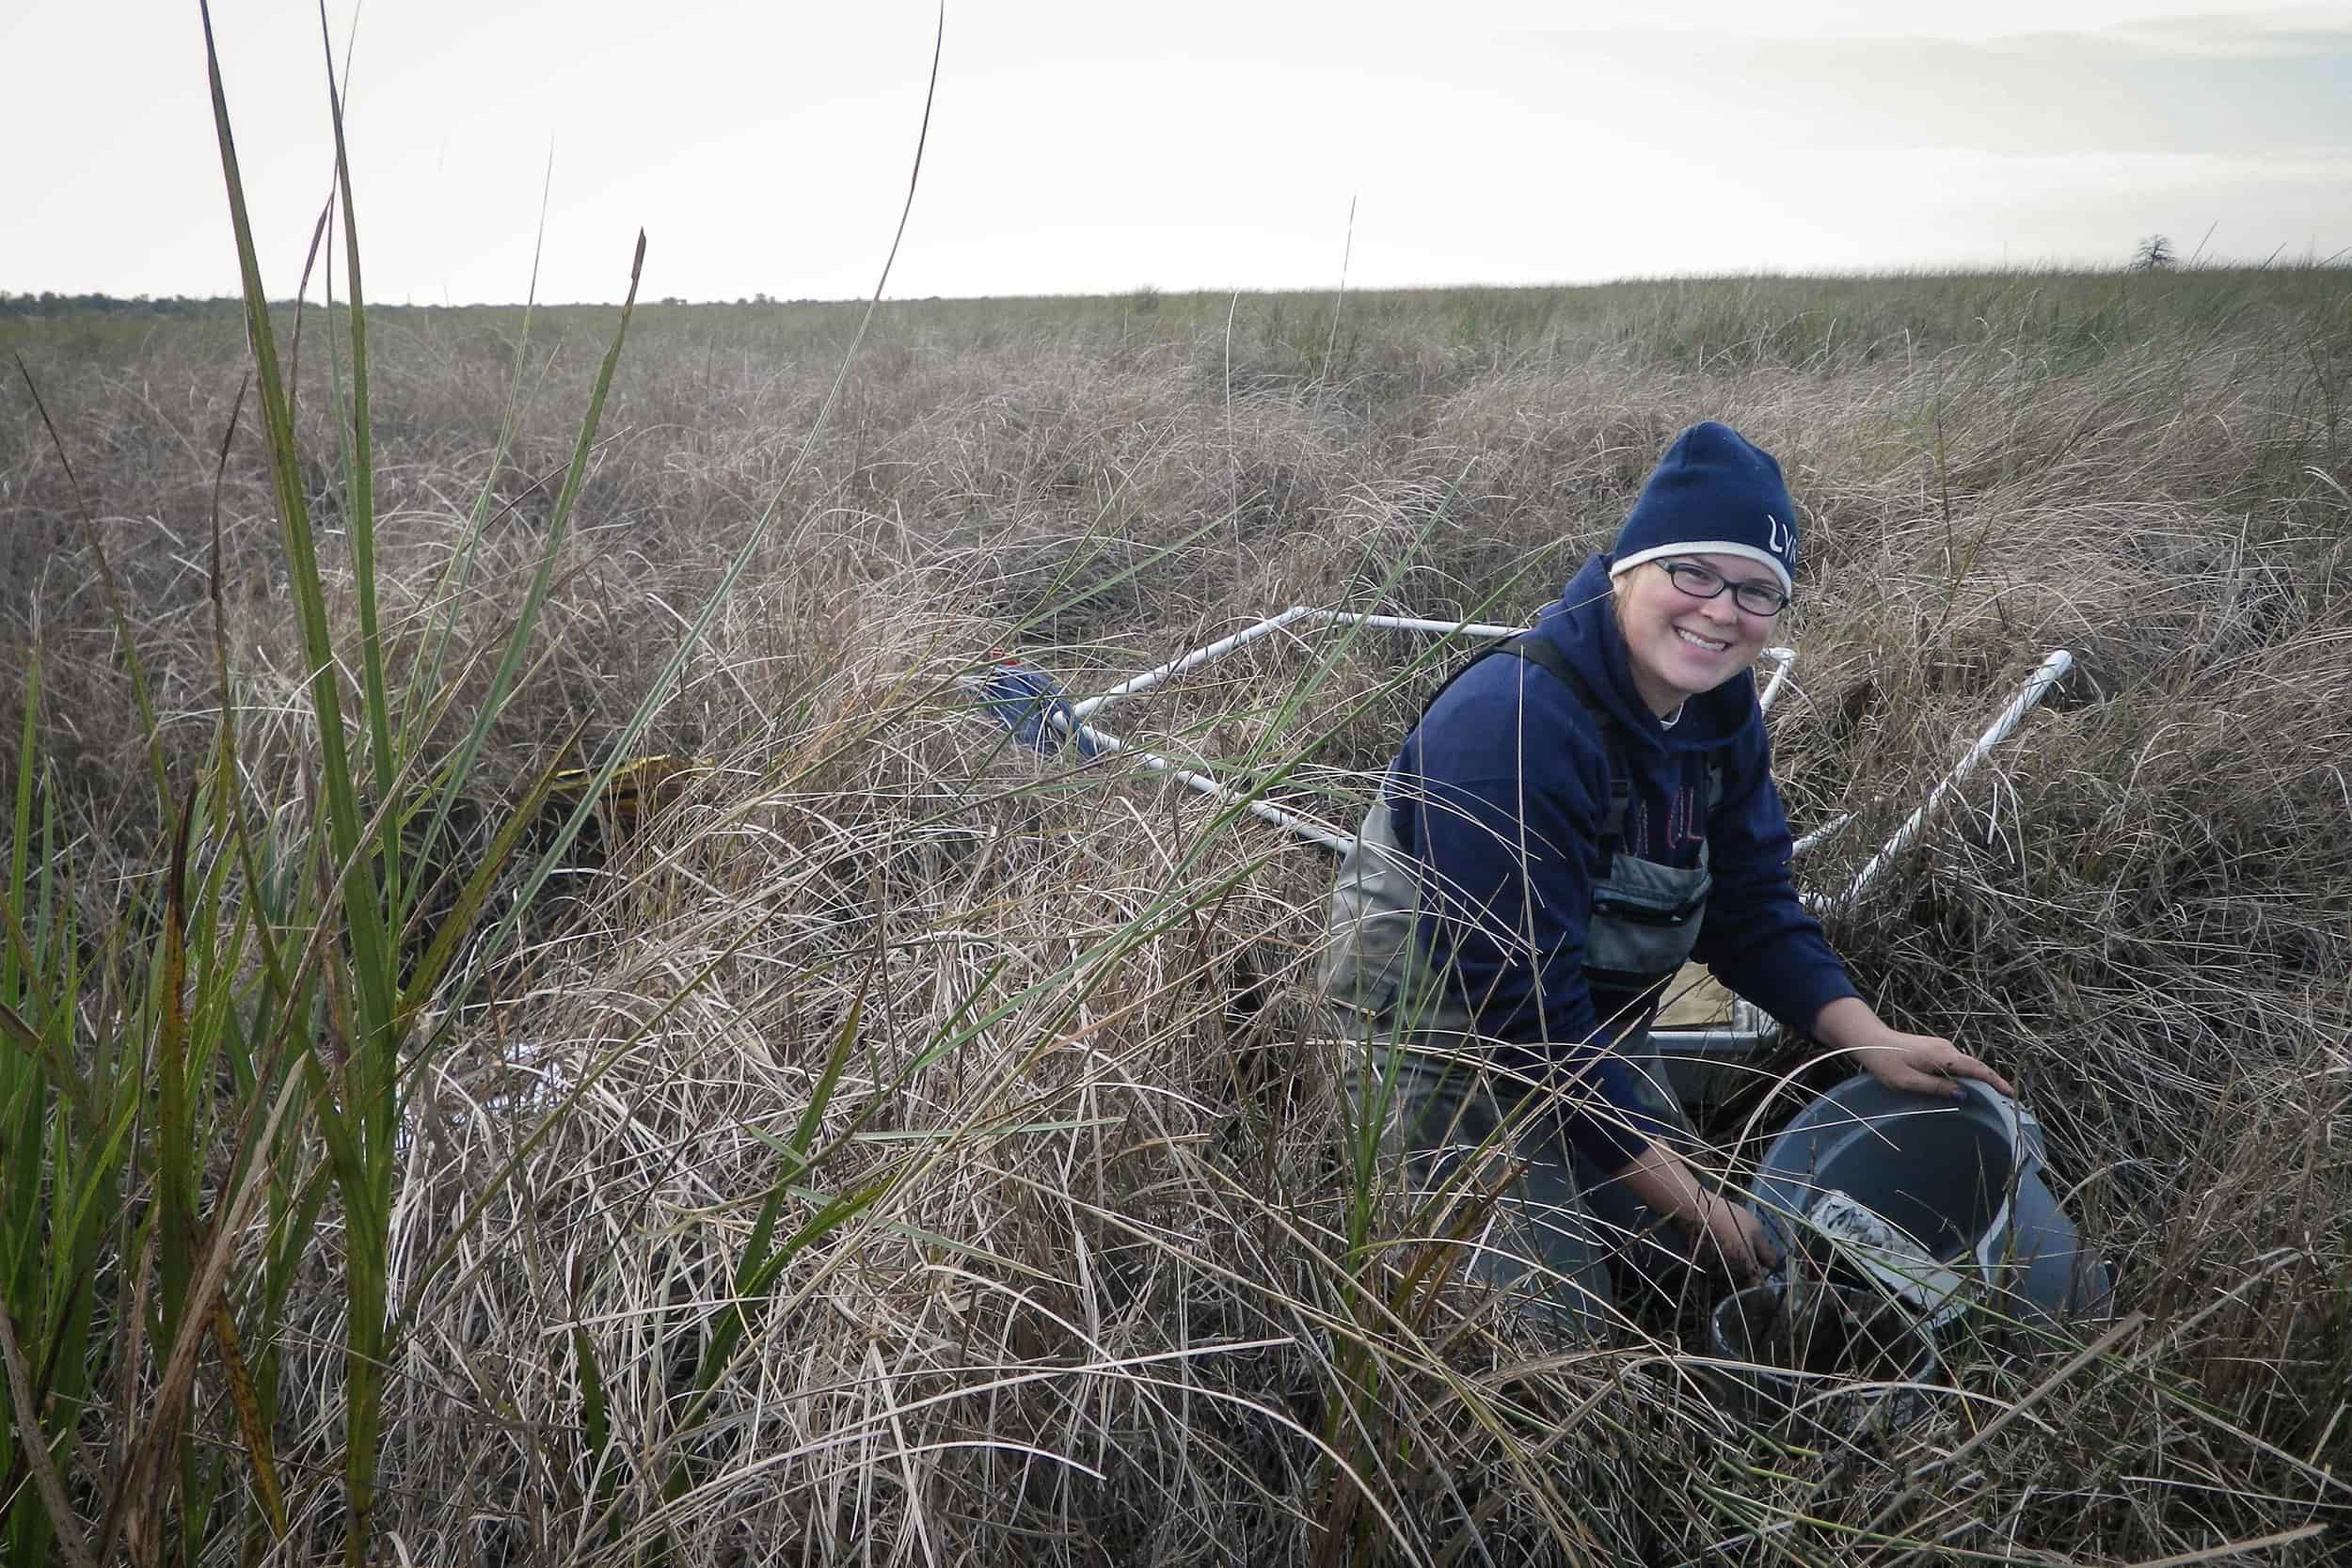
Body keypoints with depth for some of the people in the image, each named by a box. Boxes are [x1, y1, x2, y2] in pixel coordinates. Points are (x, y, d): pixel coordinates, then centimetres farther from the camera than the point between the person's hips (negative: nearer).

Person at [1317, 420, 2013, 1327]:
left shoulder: (1720, 709, -6)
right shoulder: (1513, 727, -33)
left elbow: (1751, 910, 4)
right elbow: (1522, 1007, -31)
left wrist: (1872, 1042, -11)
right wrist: (1686, 1198, -26)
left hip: (1586, 1023, 8)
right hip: (1446, 1027, -8)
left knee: (1681, 1261, 18)